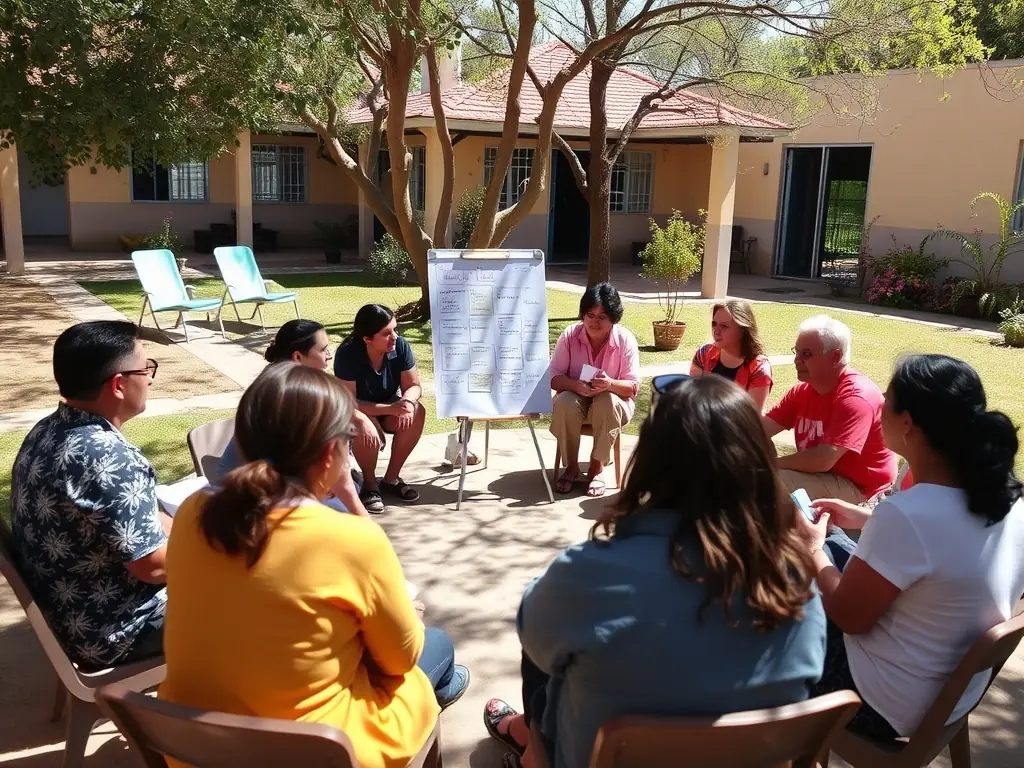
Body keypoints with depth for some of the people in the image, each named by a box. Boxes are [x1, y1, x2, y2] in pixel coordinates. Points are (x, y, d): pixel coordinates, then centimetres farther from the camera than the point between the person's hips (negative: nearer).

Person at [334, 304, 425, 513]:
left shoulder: (400, 346, -19)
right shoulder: (347, 354, -30)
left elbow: (413, 386, -12)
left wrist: (407, 401, -37)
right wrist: (391, 409, -40)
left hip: (387, 406, 4)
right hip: (356, 412, -4)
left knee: (416, 412, -26)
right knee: (365, 429, -37)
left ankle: (391, 479, -8)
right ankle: (370, 484, -7)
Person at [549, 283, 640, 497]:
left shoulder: (626, 340, -12)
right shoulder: (570, 335, -9)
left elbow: (633, 386, -13)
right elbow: (555, 377, -10)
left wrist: (610, 384, -35)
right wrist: (576, 385, -32)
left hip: (613, 401, -1)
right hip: (576, 397, 1)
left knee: (607, 402, -36)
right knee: (564, 403, -33)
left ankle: (597, 467, -17)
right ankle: (571, 467, -14)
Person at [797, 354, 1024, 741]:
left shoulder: (906, 513, -34)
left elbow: (847, 615, -20)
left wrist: (812, 549, -4)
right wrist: (864, 519, 11)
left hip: (883, 707, -8)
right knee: (834, 544, 17)